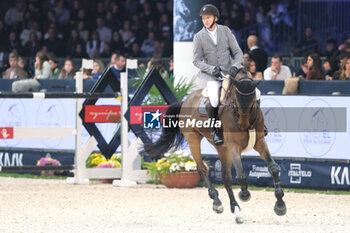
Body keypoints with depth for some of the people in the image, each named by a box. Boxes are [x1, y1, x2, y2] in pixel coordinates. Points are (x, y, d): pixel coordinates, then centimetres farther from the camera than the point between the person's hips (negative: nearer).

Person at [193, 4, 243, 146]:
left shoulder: (225, 31, 4)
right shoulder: (199, 37, -1)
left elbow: (238, 52, 7)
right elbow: (197, 61, -1)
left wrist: (235, 66, -13)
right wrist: (212, 69, -17)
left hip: (229, 71, 2)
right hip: (211, 76, -2)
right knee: (214, 99, -33)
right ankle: (214, 130, -12)